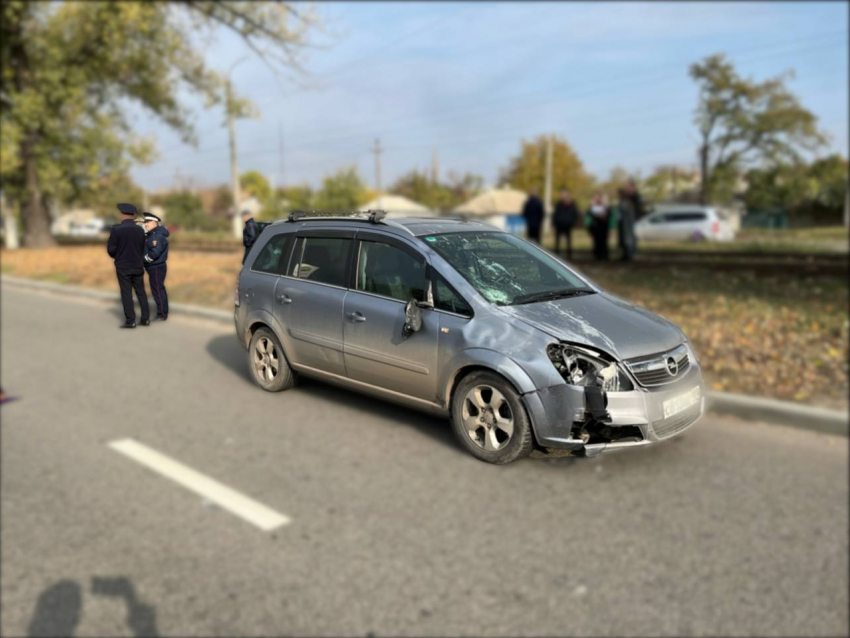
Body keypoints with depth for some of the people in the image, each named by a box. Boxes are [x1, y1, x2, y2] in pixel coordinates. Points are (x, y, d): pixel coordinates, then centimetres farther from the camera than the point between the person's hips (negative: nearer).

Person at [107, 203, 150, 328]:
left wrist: (116, 257, 12)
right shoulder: (140, 229, -1)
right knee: (141, 292, 10)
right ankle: (146, 318, 11)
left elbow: (110, 249, -9)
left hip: (123, 267, -3)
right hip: (138, 266, 3)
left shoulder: (116, 229, -13)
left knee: (126, 293, 2)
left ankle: (130, 321, 2)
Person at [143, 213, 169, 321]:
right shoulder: (152, 234, 14)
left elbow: (155, 253, -26)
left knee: (158, 290, -5)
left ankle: (162, 315, 2)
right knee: (159, 290, 15)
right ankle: (161, 312, 24)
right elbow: (148, 249, 20)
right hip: (155, 267, 11)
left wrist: (143, 259, -14)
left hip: (157, 268, -11)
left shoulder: (157, 235, -19)